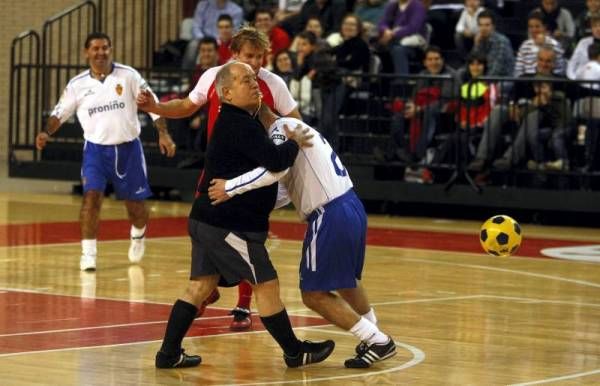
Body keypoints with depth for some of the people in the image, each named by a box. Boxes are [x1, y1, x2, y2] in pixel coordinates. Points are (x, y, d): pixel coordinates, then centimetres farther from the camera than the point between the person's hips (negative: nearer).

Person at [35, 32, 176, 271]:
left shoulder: (128, 75, -7)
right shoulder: (78, 85, -2)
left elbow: (152, 103, -3)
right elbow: (61, 112, 6)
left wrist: (163, 133, -12)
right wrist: (46, 133, -12)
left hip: (128, 148, 0)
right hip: (96, 148, 0)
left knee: (135, 203, 10)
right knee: (91, 196, -18)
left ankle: (138, 235, 43)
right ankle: (88, 253, -13)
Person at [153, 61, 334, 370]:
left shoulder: (235, 122, 15)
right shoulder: (238, 124, -17)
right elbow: (275, 160, -24)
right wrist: (295, 143, -8)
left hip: (210, 220, 10)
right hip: (228, 225, -10)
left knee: (200, 286, 11)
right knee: (266, 285, 1)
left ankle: (169, 354, 11)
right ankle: (295, 353, 11)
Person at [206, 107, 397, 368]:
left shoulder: (282, 128, -8)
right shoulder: (296, 128, 21)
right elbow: (283, 194, 23)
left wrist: (231, 187, -24)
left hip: (330, 217, -10)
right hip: (351, 207, 10)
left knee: (315, 294, 0)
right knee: (346, 280, 30)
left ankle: (378, 341, 1)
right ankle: (373, 337, 41)